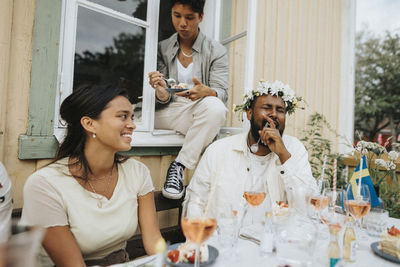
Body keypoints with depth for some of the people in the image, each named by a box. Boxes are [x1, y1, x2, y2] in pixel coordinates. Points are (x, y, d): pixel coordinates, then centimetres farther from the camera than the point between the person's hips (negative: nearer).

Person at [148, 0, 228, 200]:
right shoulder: (163, 48, 9)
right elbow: (163, 100, 3)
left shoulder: (216, 51, 4)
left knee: (215, 106, -35)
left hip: (202, 115, -2)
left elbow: (222, 92, -8)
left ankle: (178, 166, -26)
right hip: (170, 112, 2)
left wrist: (205, 91, -32)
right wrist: (162, 93, -23)